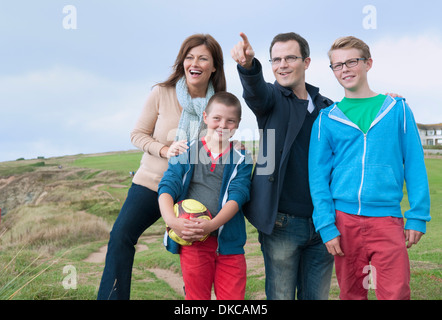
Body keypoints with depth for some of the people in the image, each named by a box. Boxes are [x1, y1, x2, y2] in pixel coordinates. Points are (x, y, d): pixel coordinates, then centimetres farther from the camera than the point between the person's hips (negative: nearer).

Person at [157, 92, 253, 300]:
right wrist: (172, 220, -21)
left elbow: (237, 196, -7)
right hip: (193, 241, 0)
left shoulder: (241, 160, 6)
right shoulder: (186, 153, 7)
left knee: (233, 296, 5)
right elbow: (167, 187, -2)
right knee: (196, 295, 8)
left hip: (229, 242, 1)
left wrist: (212, 224, -23)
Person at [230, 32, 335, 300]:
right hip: (282, 222, -3)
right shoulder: (272, 98, 1)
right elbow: (256, 91, -23)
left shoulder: (327, 107, 13)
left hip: (322, 222, 4)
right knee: (281, 295, 6)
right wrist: (249, 64, -43)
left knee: (317, 295, 14)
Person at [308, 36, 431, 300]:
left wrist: (418, 216, -3)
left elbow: (415, 166, 4)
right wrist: (326, 226, -6)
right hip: (344, 219, 1)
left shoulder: (397, 109, 4)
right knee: (351, 293, 13)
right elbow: (318, 176, 2)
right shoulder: (327, 119, 4)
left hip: (386, 219, -1)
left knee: (396, 293, -2)